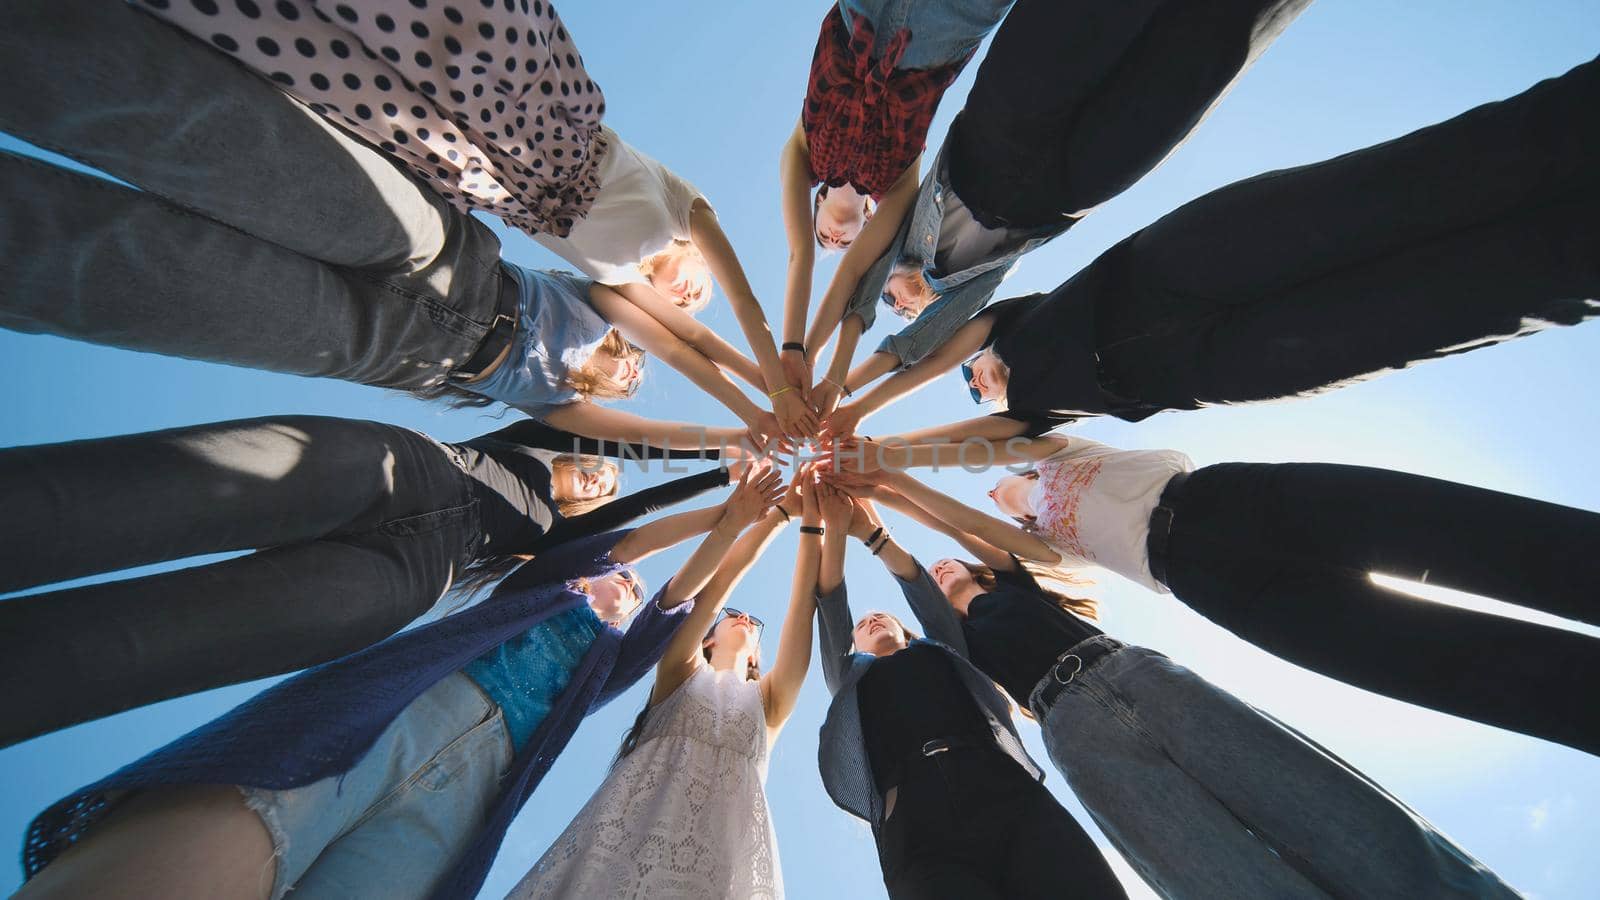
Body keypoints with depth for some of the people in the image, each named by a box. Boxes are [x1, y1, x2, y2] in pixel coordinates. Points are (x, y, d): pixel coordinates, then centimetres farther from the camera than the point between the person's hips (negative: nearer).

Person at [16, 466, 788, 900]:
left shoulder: (600, 660, 33)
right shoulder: (543, 586, 29)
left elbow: (678, 599, 28)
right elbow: (625, 541, 19)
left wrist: (739, 523, 28)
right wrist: (719, 509, 22)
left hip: (470, 775, 2)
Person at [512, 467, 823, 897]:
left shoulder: (766, 700, 24)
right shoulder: (681, 673, 21)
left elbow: (803, 606, 15)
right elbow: (719, 580, 12)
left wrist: (811, 524, 12)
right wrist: (781, 512, 13)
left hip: (727, 838, 1)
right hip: (639, 818, -1)